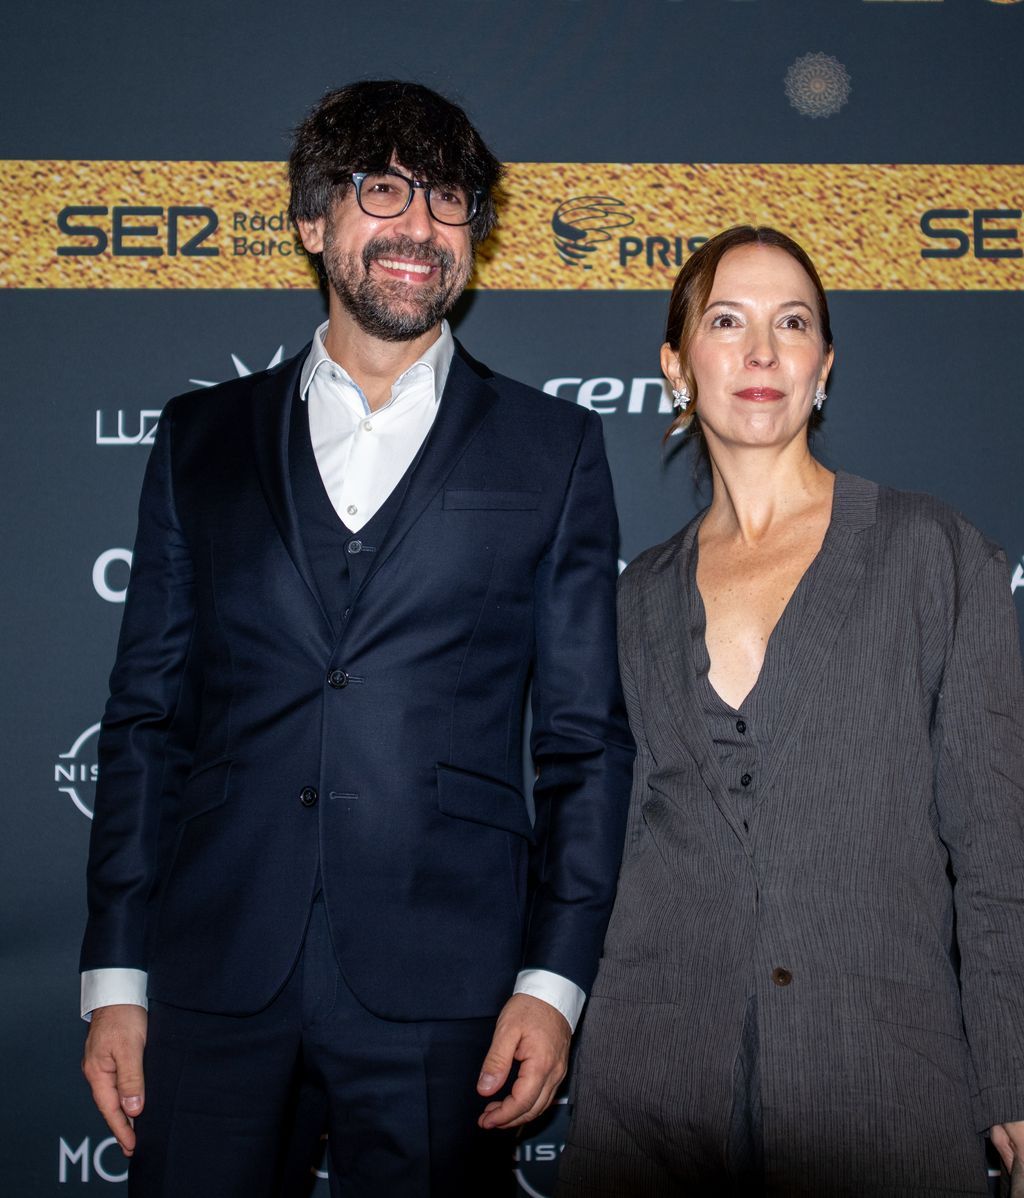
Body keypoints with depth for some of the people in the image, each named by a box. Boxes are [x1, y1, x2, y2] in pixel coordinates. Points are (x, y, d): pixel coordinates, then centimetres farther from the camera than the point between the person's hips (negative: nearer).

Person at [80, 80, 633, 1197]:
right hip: (209, 978, 2)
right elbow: (145, 714, 9)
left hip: (437, 989, -1)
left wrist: (553, 980, -3)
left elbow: (586, 737, 4)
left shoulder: (551, 449, 6)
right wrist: (114, 977, 4)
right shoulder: (200, 436, 10)